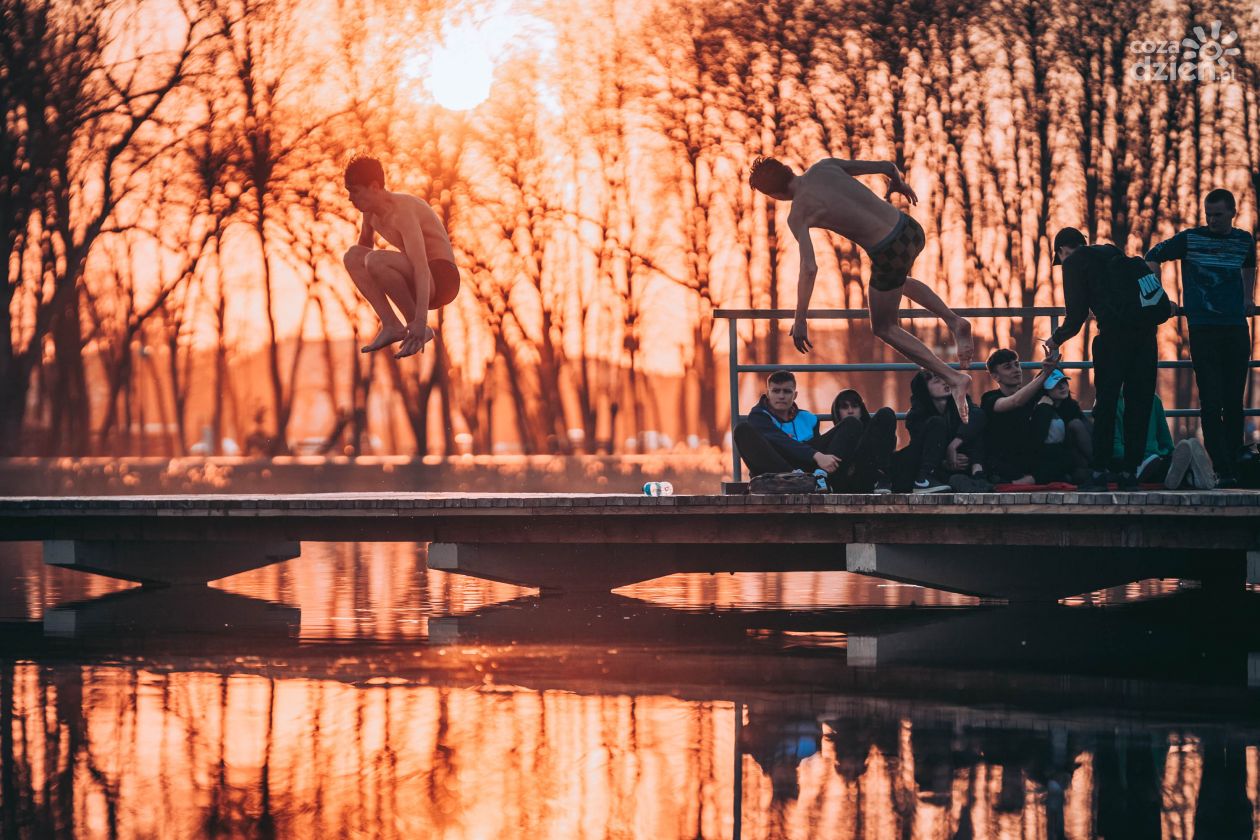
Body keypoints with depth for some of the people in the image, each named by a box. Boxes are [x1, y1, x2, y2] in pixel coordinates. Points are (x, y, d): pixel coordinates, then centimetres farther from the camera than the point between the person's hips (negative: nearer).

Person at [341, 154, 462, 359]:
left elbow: (421, 266, -34)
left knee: (375, 260, -30)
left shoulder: (402, 213, -24)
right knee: (353, 255, -3)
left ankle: (418, 329, -17)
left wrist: (420, 322, -41)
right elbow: (365, 243, 26)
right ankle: (391, 326, -7)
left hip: (441, 279, -9)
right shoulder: (371, 211, 2)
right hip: (414, 283, 9)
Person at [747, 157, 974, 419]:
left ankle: (954, 378, 9)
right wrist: (897, 182, 32)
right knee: (899, 280, 41)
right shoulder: (825, 167, 5)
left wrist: (800, 320, -13)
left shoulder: (798, 216, -10)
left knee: (884, 329, 18)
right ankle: (955, 321, 22)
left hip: (890, 254, -7)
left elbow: (809, 268, -20)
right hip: (910, 229, 7)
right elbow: (888, 167, 8)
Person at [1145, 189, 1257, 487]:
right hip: (1203, 328, -4)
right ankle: (1225, 473, -12)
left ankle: (1233, 464, 12)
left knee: (1234, 403, 5)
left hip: (1236, 327, 4)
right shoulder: (1190, 239, -2)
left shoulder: (1245, 241, 9)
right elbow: (1153, 256, 8)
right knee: (1212, 403, -9)